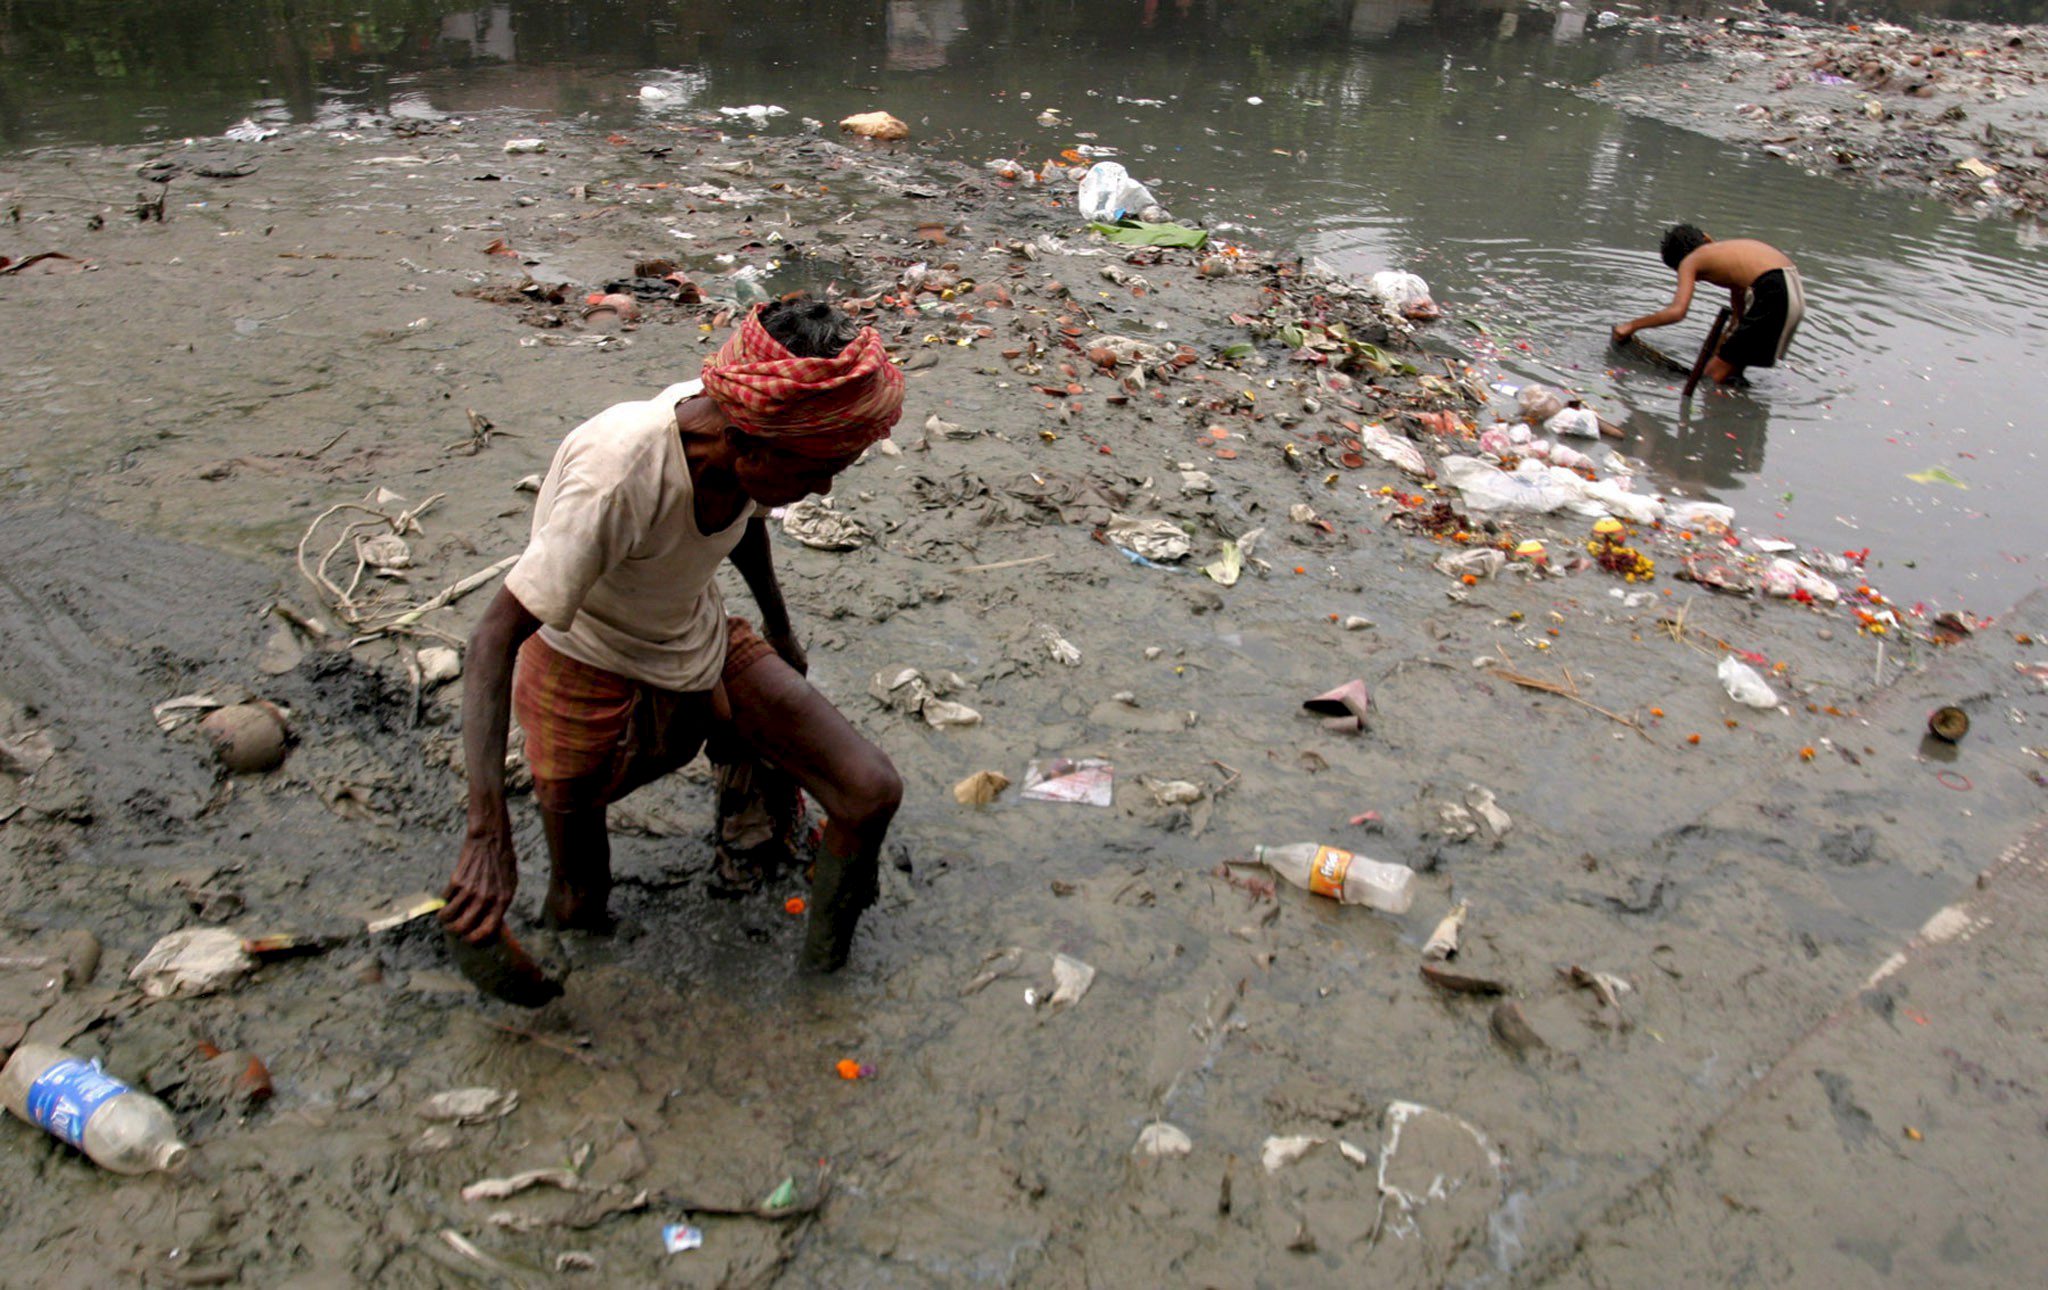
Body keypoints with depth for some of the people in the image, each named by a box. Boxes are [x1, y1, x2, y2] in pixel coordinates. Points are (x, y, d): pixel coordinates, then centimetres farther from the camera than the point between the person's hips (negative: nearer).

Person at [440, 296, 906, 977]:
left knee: (872, 794, -9)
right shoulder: (618, 478, -39)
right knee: (578, 911, 7)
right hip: (591, 672, -5)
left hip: (701, 647, 6)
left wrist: (780, 632, 26)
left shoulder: (741, 426, -16)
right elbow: (496, 636, -38)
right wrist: (488, 832, -45)